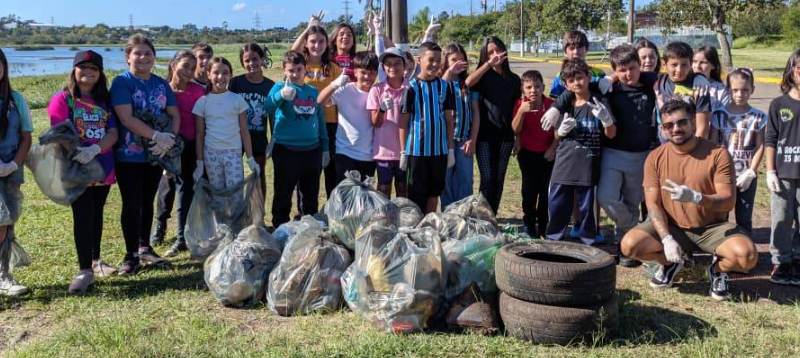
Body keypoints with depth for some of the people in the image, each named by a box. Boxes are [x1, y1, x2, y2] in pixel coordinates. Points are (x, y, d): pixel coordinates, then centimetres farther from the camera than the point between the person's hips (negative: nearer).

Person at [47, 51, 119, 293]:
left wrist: (94, 150, -20)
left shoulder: (104, 101, 10)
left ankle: (95, 261, 26)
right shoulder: (62, 99, -2)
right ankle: (84, 270, -6)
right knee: (83, 217, -8)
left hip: (103, 168, 4)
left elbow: (113, 133, -1)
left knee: (96, 215, 13)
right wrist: (77, 155, -28)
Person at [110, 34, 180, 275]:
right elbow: (126, 118, -19)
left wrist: (170, 138, -13)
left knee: (147, 202, 14)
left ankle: (144, 248, 27)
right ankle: (131, 256, 7)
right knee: (132, 205, -2)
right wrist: (157, 136, -22)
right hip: (129, 155, -5)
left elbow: (175, 115, 6)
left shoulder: (161, 84, 9)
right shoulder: (122, 82, -8)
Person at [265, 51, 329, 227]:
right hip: (286, 151, -4)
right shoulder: (280, 87, -5)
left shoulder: (313, 91, 9)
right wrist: (281, 95, -46)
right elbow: (268, 108, -26)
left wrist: (325, 148, 14)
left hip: (312, 150, 4)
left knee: (311, 195, 15)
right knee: (283, 195, 4)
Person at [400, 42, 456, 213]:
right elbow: (403, 121, -4)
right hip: (417, 149, -3)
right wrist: (403, 151, -5)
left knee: (434, 191, 12)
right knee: (416, 193, 4)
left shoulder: (444, 86, 4)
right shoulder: (412, 87, -6)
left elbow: (449, 119, 7)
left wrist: (450, 149, 5)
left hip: (439, 149, 4)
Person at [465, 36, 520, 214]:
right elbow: (468, 82, -20)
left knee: (499, 179, 6)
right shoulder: (484, 76, 3)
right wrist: (489, 63, -22)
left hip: (505, 135, 3)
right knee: (487, 179, -8)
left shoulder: (513, 79, 10)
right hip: (485, 134, -3)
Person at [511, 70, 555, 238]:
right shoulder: (520, 104, -11)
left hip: (547, 154, 0)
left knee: (546, 191, 2)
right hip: (527, 153, 0)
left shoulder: (551, 104, -11)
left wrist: (553, 149, -9)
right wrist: (522, 111, -31)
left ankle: (543, 226, 17)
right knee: (529, 189, -2)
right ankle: (529, 225, 13)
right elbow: (516, 130, -19)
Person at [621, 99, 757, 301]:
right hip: (672, 227, 2)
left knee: (748, 255, -30)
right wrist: (667, 239, -20)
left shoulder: (717, 154, -11)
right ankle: (670, 264, 11)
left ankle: (717, 269, 9)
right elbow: (652, 204, -5)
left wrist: (695, 197, -35)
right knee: (629, 244, -23)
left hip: (712, 228, -2)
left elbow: (728, 201, -15)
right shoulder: (655, 158, -4)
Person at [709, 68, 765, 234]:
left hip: (747, 176, 0)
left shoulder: (759, 117, -1)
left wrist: (750, 173, -9)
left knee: (744, 219, 8)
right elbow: (712, 145, -2)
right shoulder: (719, 114, -2)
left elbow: (760, 147, -2)